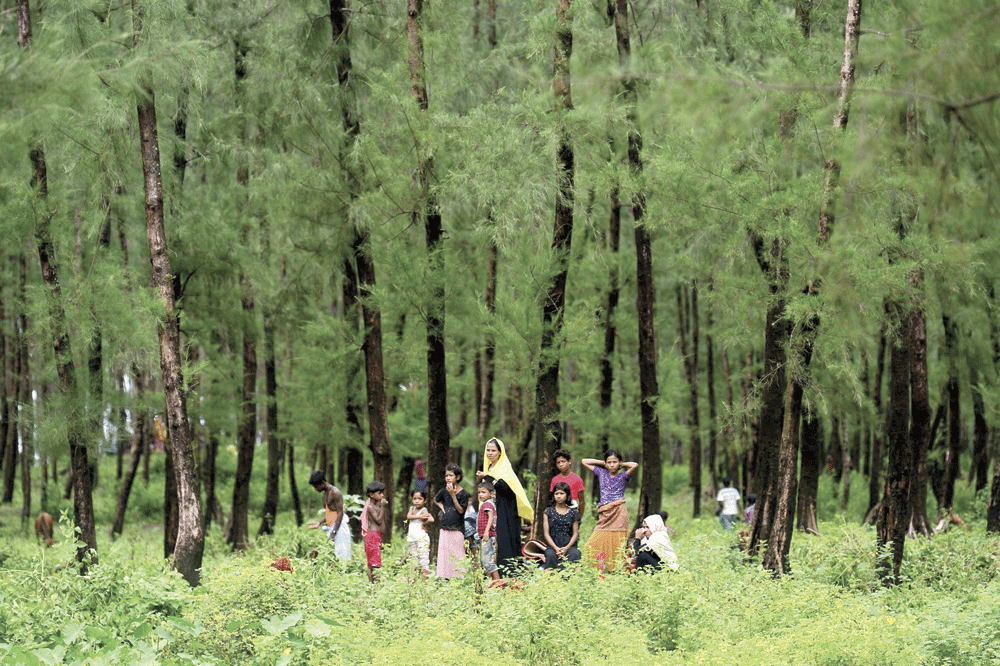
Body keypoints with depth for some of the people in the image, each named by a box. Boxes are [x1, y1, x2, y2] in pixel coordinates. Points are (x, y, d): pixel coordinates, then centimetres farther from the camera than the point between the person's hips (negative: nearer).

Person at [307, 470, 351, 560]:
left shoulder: (335, 492, -10)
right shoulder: (325, 494, 19)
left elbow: (340, 513, -15)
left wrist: (334, 531, -20)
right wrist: (319, 522, 9)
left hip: (339, 526, -9)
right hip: (330, 527, 9)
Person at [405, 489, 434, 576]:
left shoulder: (423, 510, -8)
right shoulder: (412, 508, 11)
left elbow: (431, 519, -23)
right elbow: (408, 516, -8)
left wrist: (424, 524, -8)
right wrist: (420, 517, -17)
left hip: (421, 537, -7)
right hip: (412, 538, 7)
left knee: (423, 556, -11)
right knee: (414, 557, 8)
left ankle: (425, 574, -15)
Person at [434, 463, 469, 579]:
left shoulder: (463, 493, -6)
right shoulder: (444, 491, 7)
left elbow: (461, 510, -12)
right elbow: (436, 499, 28)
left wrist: (453, 495, -17)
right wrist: (441, 506, 8)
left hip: (457, 530, -4)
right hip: (445, 529, 4)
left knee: (457, 556, -4)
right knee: (444, 554, 2)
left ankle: (459, 577, -1)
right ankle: (445, 578, 6)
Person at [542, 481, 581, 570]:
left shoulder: (573, 512, 13)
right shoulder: (548, 512, 12)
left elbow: (575, 534, 8)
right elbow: (546, 534, 5)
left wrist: (566, 548, -12)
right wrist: (556, 548, -12)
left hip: (569, 545, 0)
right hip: (552, 545, 0)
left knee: (574, 554, -35)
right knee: (550, 555, -36)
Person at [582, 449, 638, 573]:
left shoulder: (623, 476, 7)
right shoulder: (601, 473, 17)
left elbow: (635, 465, -11)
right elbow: (584, 461, 24)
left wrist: (622, 465, 6)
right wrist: (602, 463, 18)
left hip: (619, 514, -4)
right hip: (604, 515, 4)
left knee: (616, 545, -8)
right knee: (593, 545, -9)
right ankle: (600, 573, -7)